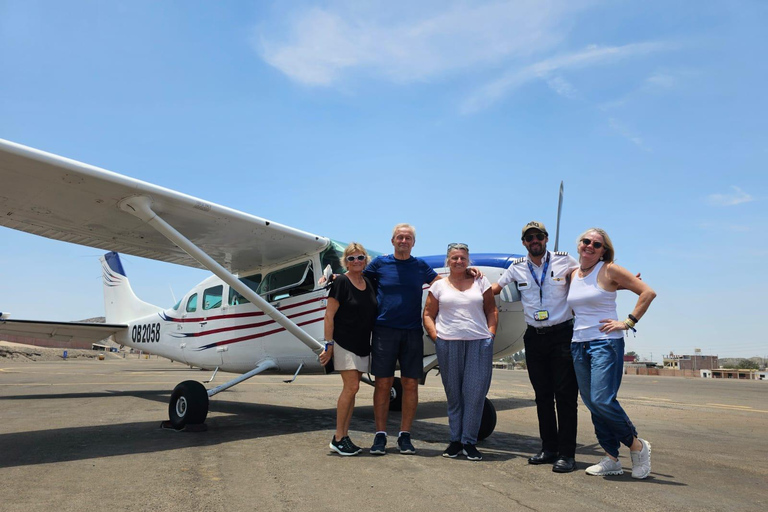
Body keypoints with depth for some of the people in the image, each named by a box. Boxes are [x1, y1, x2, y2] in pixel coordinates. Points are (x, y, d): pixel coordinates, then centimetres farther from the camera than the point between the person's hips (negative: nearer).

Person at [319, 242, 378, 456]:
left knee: (351, 389, 8)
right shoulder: (341, 282, -8)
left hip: (363, 345, 6)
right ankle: (337, 438, -1)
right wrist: (328, 344, -13)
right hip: (344, 343, -6)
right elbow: (329, 315, -9)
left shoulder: (369, 284, 11)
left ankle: (344, 436, 15)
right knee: (351, 387, -12)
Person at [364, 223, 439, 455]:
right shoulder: (380, 263, 7)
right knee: (383, 384, 1)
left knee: (410, 384, 4)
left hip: (412, 332, 2)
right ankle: (380, 435, 12)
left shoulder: (420, 266, 10)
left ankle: (405, 435, 16)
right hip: (384, 330, -1)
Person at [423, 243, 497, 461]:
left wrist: (491, 334, 0)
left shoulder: (481, 282, 11)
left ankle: (469, 442, 11)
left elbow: (492, 310, 12)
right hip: (448, 344, 0)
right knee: (453, 393, 7)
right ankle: (455, 440, 18)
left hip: (479, 344, 0)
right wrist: (436, 338, -4)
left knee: (475, 393, -1)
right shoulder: (439, 286, 10)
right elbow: (428, 315, 8)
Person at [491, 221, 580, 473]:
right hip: (534, 338, 3)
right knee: (542, 395, 8)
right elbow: (493, 290, 15)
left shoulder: (564, 261, 0)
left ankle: (567, 454, 2)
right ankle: (549, 449, 17)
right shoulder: (517, 267, 7)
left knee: (565, 395, -4)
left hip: (562, 334, -3)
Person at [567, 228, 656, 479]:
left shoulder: (609, 270, -5)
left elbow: (648, 292, -8)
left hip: (606, 343, -6)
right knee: (592, 404, 6)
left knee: (602, 400, -15)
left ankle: (638, 446, 9)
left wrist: (628, 322, -10)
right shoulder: (573, 275, 11)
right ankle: (612, 459, 16)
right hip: (578, 344, 6)